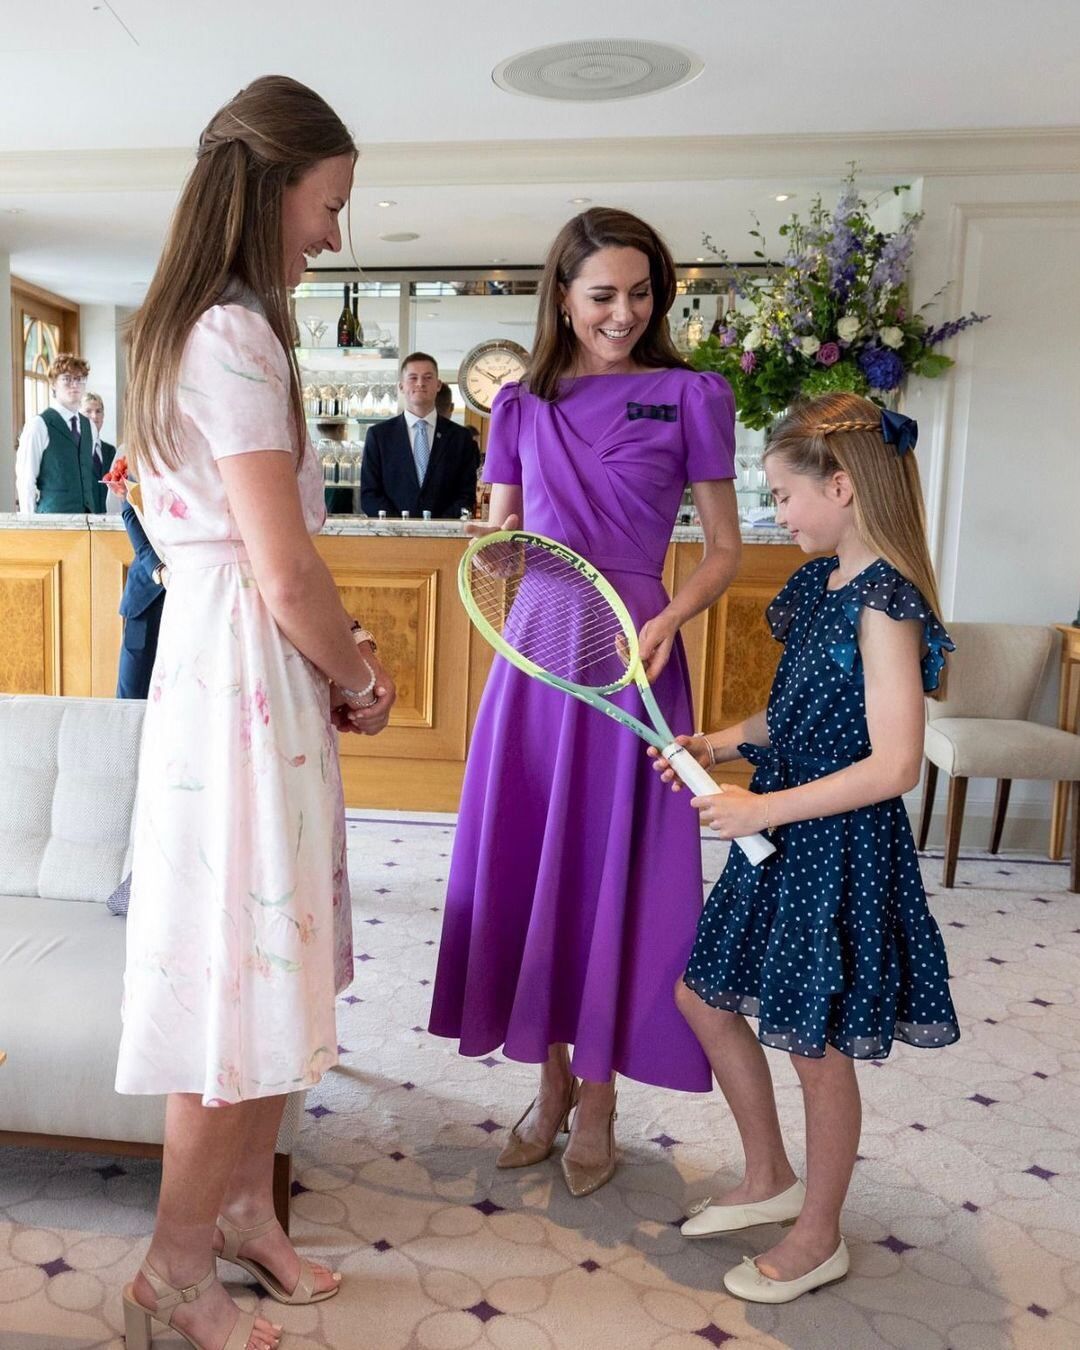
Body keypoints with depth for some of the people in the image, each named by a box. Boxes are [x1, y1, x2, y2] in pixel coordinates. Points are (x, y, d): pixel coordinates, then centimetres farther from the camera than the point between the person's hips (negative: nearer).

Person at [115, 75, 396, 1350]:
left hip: (247, 670, 10)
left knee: (271, 953, 17)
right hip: (245, 676, -10)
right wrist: (356, 679, -3)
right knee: (239, 966, 3)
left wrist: (335, 650, 10)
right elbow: (284, 577, -19)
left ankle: (243, 1209, 35)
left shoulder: (193, 330, 15)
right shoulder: (236, 337, -16)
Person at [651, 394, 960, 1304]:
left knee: (817, 1047, 8)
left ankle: (818, 1239, 32)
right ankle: (770, 1182, 38)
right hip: (783, 841, 9)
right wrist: (721, 744, 2)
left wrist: (765, 808, -22)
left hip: (841, 852, -9)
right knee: (704, 997, 18)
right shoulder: (825, 584, 7)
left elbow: (894, 764, -25)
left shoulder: (885, 604, -20)